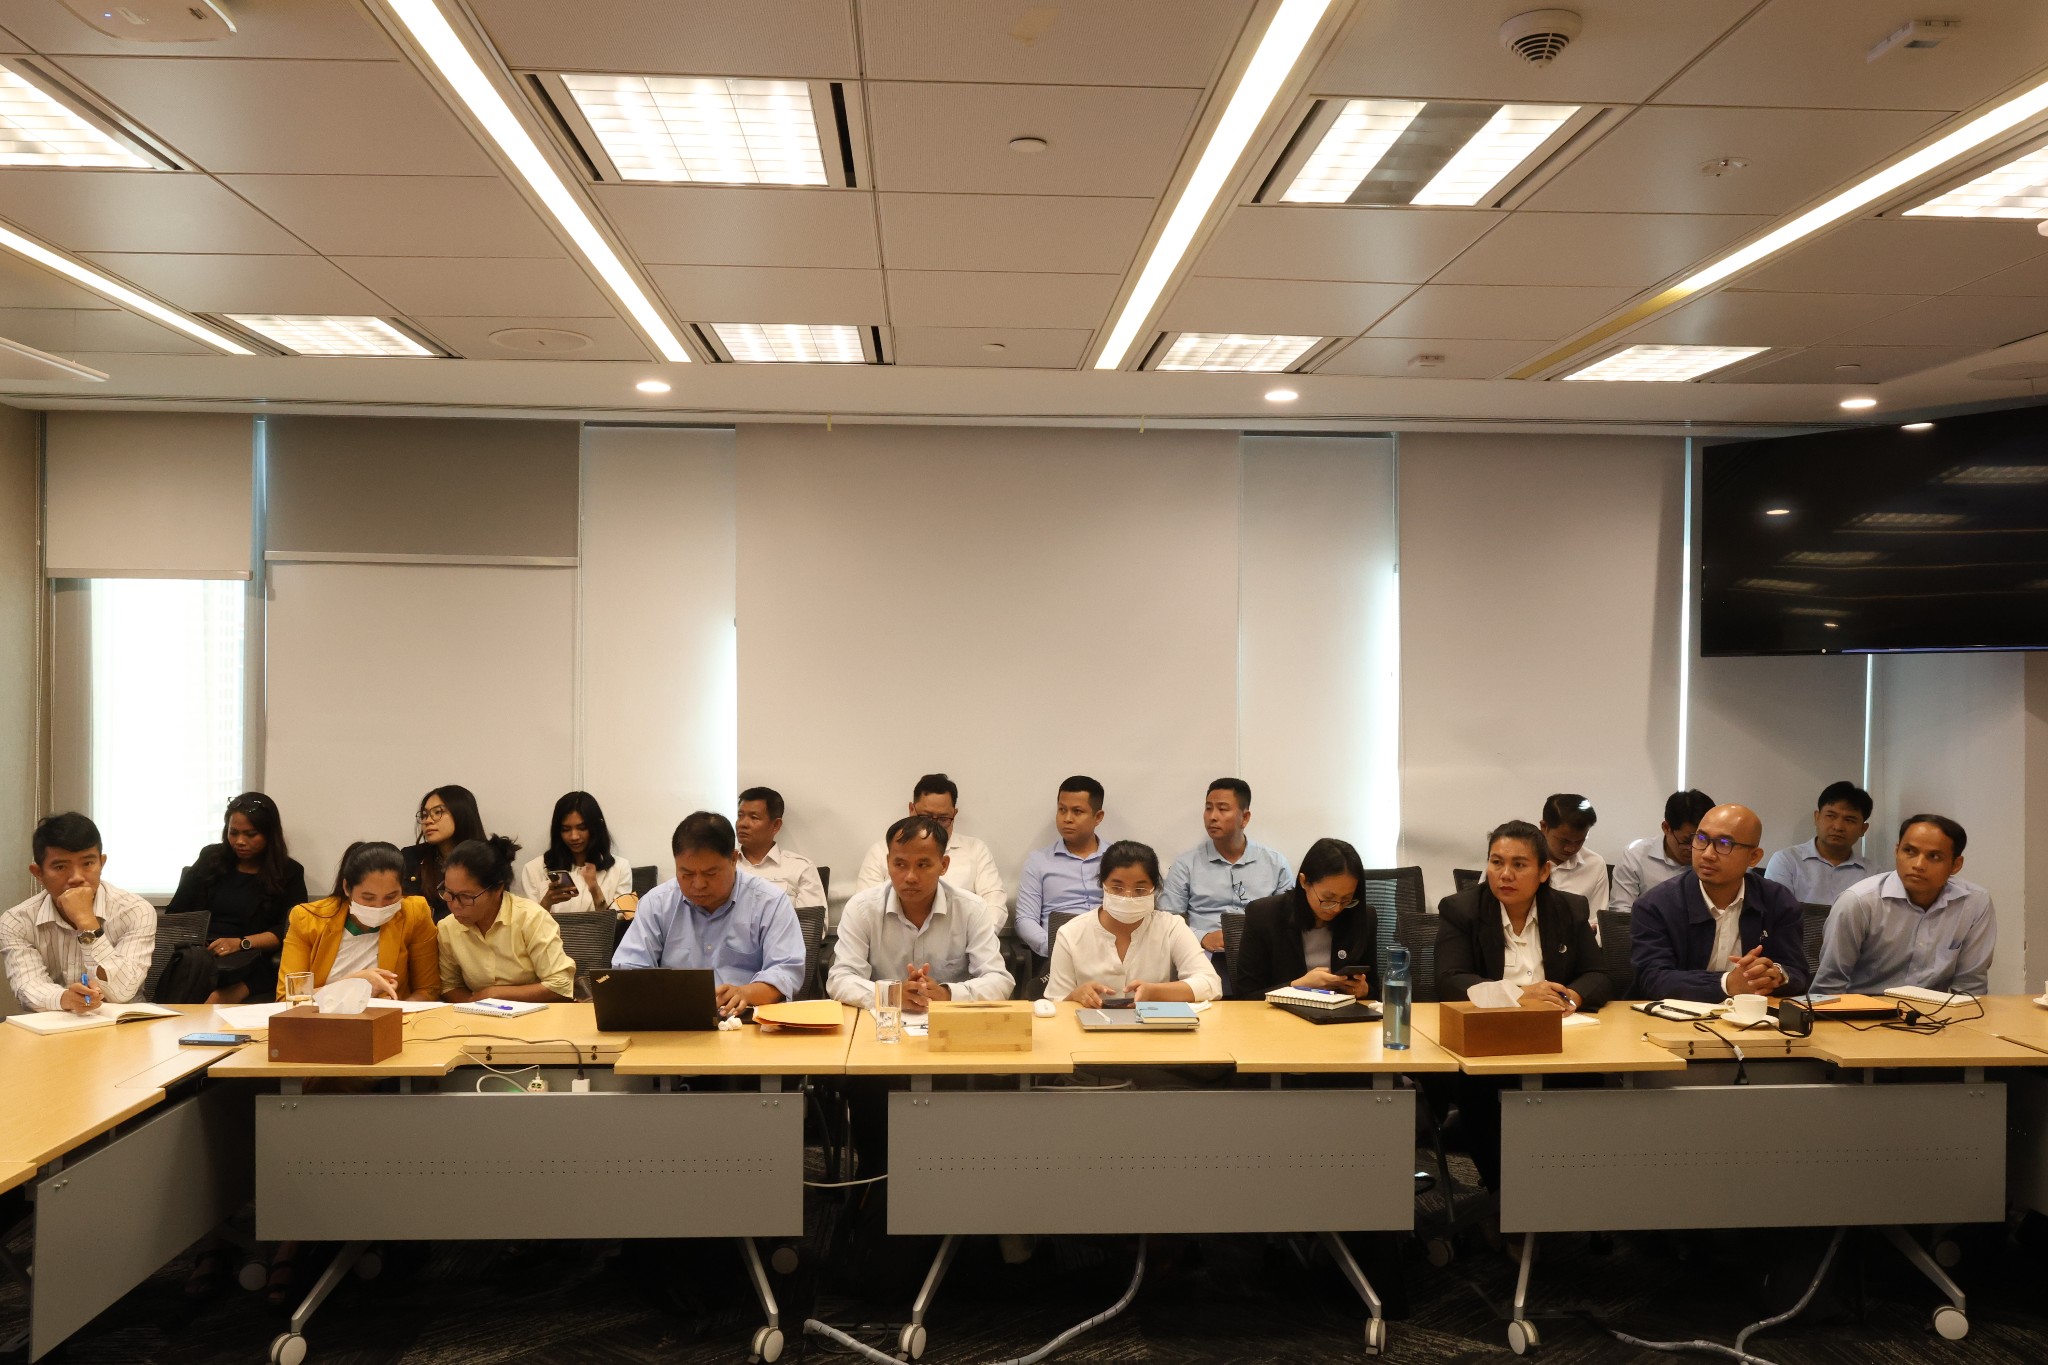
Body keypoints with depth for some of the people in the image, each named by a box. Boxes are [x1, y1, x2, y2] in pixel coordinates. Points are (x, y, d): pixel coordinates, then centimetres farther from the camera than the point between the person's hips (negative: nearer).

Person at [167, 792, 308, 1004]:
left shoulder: (289, 873, 10)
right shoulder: (211, 858, 20)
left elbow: (288, 931, -1)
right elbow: (175, 914, 20)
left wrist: (241, 943, -15)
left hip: (248, 963, -3)